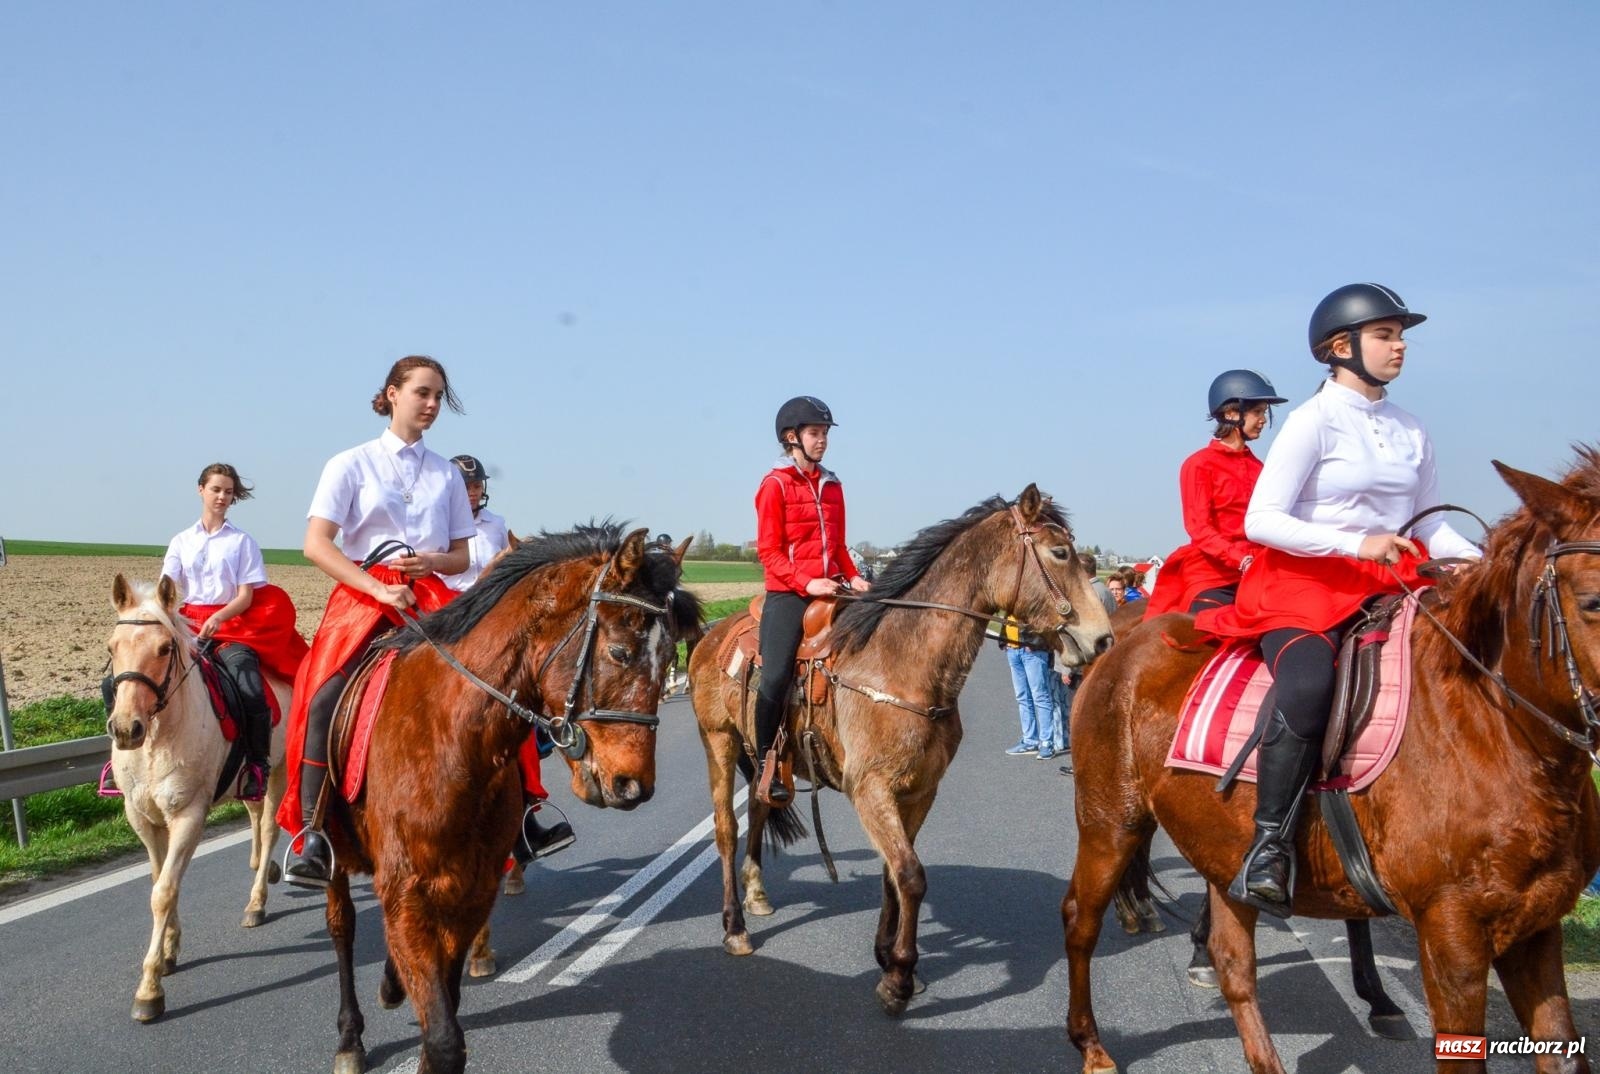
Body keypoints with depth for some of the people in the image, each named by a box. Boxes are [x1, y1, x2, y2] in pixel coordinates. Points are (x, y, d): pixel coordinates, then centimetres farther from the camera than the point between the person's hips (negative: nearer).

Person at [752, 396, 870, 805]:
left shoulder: (831, 485, 16)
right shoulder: (775, 484, -3)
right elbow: (768, 550, -8)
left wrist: (853, 577, 3)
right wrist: (807, 583, -19)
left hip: (830, 589, 6)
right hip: (788, 592, -6)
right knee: (777, 676, -13)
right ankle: (766, 766, 0)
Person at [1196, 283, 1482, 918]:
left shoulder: (1411, 431, 14)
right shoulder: (1316, 420, -6)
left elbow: (1429, 524, 16)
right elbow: (1260, 521, -13)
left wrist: (1477, 560, -4)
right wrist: (1356, 544, -21)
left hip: (1391, 586, 7)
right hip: (1305, 585, -7)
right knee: (1308, 687, -35)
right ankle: (1269, 848, -25)